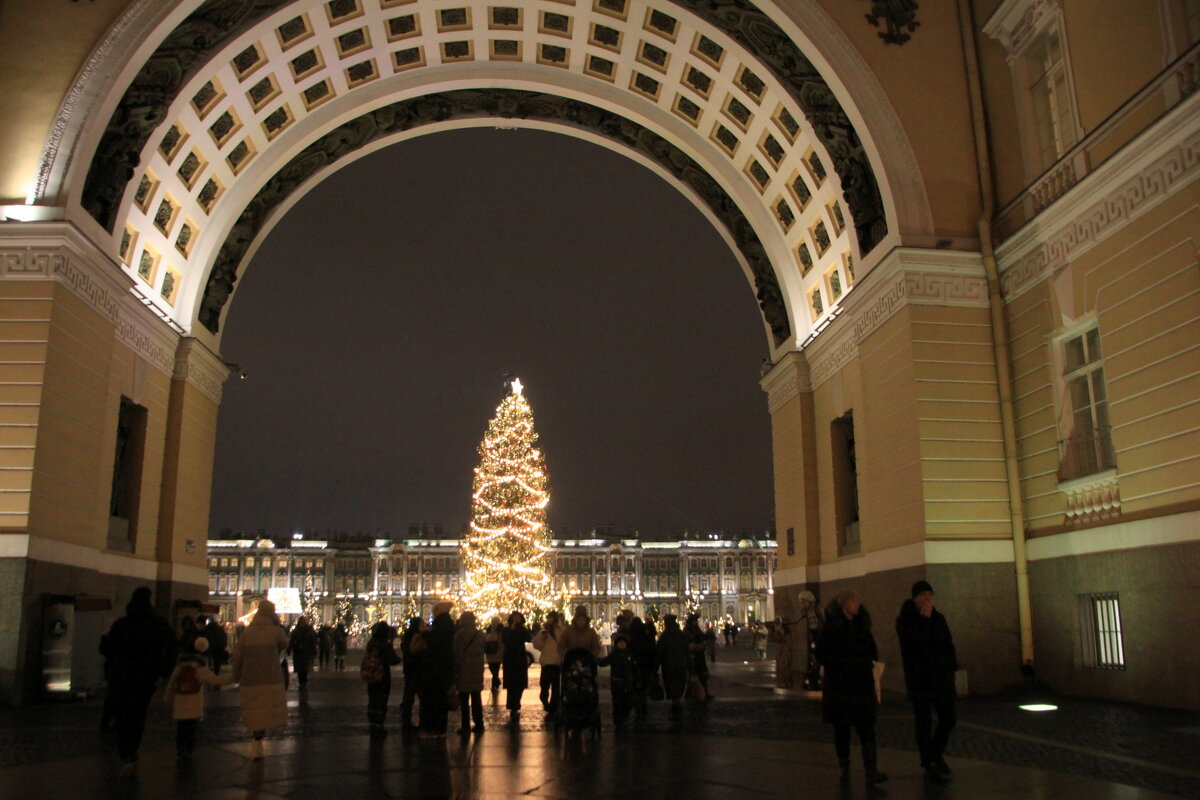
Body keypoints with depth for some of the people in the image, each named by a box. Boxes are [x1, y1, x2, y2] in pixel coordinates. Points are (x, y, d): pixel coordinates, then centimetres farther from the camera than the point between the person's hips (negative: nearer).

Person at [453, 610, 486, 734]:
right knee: (476, 698, 10)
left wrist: (455, 671, -7)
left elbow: (457, 654, -12)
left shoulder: (460, 633, -11)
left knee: (464, 700, 2)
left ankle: (466, 726, 4)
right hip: (477, 671, 5)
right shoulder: (480, 633, 5)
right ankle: (479, 725, 13)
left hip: (464, 671, -4)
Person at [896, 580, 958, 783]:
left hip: (942, 678, 5)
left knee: (948, 719, 7)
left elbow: (948, 643, 15)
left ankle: (936, 753, 29)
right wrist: (923, 619, -19)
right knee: (924, 722, -3)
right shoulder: (904, 619, -5)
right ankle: (929, 763, 6)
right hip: (919, 679, -5)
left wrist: (951, 667, 9)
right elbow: (913, 641, -21)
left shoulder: (938, 617, 10)